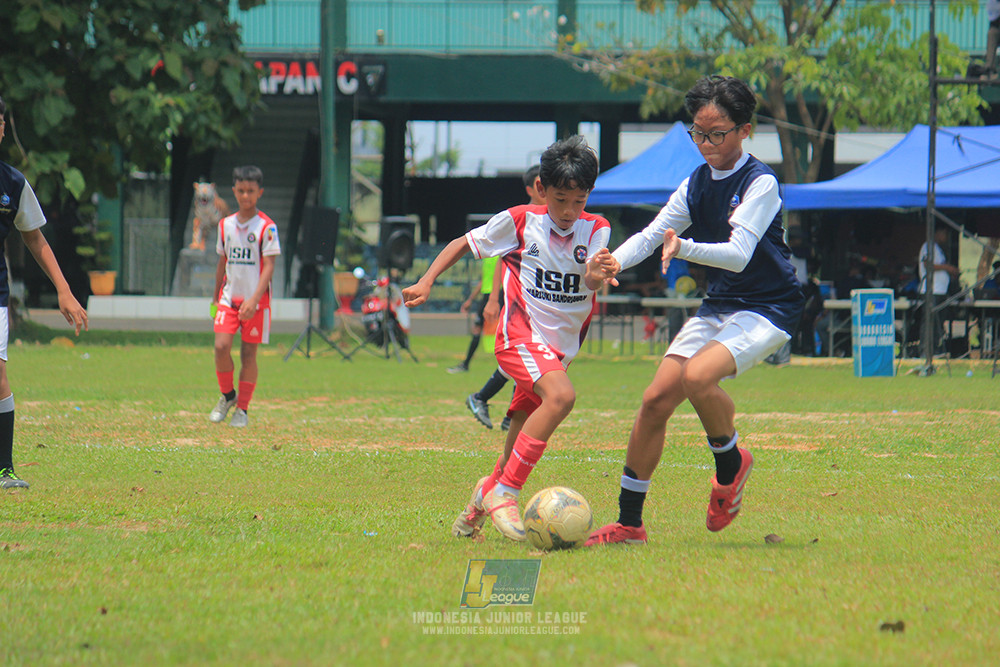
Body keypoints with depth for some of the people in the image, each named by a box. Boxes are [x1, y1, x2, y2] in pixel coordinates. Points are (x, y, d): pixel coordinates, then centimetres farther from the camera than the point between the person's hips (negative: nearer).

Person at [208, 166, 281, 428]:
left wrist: (254, 300, -20)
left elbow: (268, 266, -10)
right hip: (228, 297, 3)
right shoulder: (226, 224, 8)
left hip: (255, 300, -3)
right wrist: (216, 296, 22)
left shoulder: (266, 227, -6)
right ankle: (227, 396, 12)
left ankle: (242, 409, 12)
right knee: (221, 346, -11)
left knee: (248, 353, 1)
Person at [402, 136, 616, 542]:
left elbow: (592, 285, -17)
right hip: (520, 333, -4)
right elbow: (464, 244, 7)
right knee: (560, 396, -31)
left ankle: (480, 504, 33)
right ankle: (504, 493, -27)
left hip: (559, 347, 4)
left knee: (521, 445, 10)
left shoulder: (595, 230, -1)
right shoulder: (519, 221, -5)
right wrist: (426, 282, -4)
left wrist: (596, 275, -41)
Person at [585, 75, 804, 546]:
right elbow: (651, 234, 8)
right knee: (656, 398, -6)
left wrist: (685, 248, -40)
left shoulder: (760, 183, -13)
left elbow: (739, 254, -23)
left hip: (768, 308, -7)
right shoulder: (696, 185, 8)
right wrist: (612, 262, -13)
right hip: (718, 306, 7)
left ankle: (731, 462, -2)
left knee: (697, 375, -32)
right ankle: (628, 522, 3)